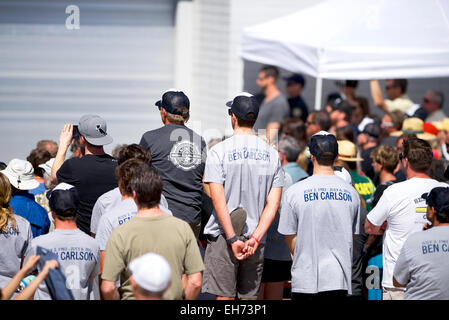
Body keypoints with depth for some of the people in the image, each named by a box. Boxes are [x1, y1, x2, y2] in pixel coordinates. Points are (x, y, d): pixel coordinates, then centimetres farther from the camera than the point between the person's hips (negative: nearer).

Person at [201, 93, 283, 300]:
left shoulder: (219, 151, -5)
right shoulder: (271, 154, 6)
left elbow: (218, 200, -12)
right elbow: (273, 203, 0)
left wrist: (233, 239, -13)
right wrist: (255, 239, -6)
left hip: (223, 236, -4)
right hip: (256, 237, 4)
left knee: (224, 297, -3)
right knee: (249, 298, 9)